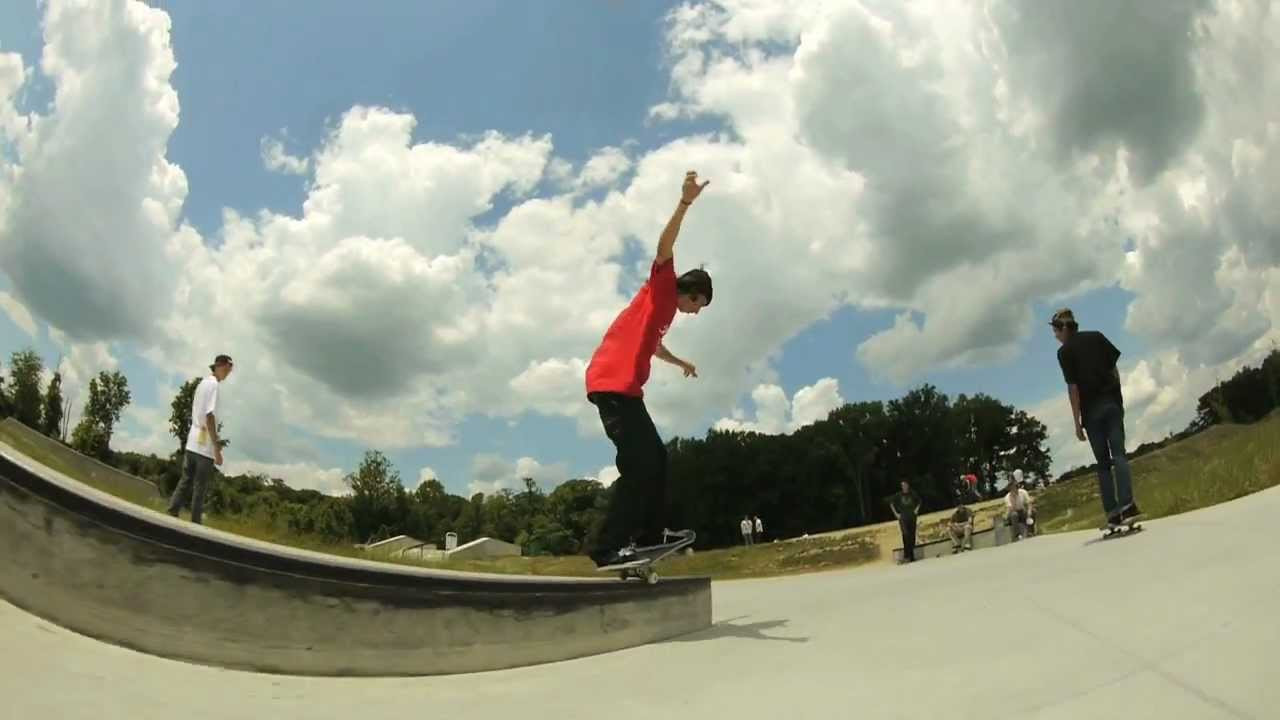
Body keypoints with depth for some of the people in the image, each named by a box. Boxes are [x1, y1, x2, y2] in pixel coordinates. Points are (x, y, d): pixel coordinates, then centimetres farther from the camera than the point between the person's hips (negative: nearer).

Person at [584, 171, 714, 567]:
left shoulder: (665, 308, 29)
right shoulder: (662, 288, 4)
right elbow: (664, 247, -15)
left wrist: (681, 363, 66)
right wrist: (685, 203, -27)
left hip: (624, 388, 11)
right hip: (613, 383, -11)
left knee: (655, 457, 12)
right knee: (639, 464, -17)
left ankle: (649, 534, 16)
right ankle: (607, 547, -18)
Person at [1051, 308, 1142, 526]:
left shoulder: (1064, 352, -5)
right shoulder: (1097, 337, 9)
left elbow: (1073, 388, -9)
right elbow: (1114, 368, 9)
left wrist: (1077, 422, -5)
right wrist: (1118, 397, 17)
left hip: (1092, 410, -3)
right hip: (1113, 402, 3)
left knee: (1103, 462, 4)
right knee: (1118, 453, -1)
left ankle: (1112, 512, -1)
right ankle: (1126, 503, -18)